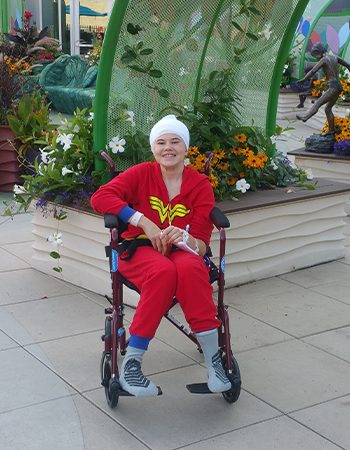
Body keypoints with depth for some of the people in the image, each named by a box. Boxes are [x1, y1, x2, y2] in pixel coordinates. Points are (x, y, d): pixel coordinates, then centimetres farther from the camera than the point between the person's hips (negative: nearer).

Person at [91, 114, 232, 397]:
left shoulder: (200, 185, 4)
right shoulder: (142, 174, 3)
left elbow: (201, 244, -2)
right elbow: (100, 197, -13)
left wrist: (184, 239, -27)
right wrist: (144, 222, -19)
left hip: (183, 253, 1)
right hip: (140, 250, -1)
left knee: (190, 267, -36)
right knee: (163, 271, -36)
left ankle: (213, 360, -29)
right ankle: (131, 365, -32)